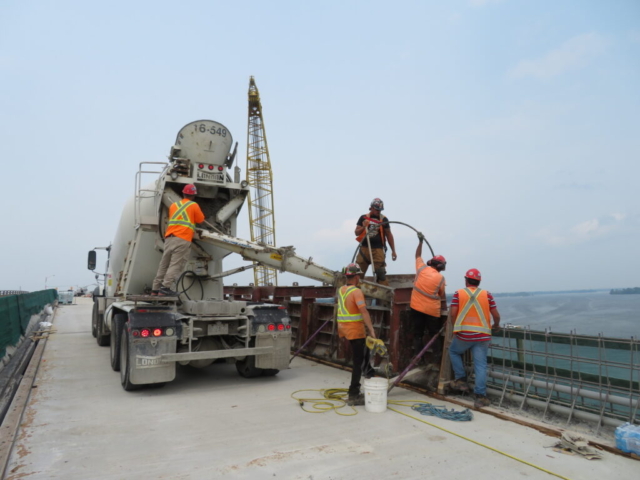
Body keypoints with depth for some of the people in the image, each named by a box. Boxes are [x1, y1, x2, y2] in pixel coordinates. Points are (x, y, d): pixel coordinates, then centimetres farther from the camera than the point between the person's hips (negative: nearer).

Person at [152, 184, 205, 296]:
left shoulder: (174, 205, 17)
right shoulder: (194, 206, 3)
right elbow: (200, 220, 12)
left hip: (169, 238, 6)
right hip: (183, 240, -5)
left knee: (164, 265, 10)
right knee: (176, 265, -8)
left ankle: (155, 289, 11)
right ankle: (165, 287, -18)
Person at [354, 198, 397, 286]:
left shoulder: (383, 219, 5)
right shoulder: (363, 218, 9)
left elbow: (389, 235, 10)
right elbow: (356, 233, 8)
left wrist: (393, 251, 9)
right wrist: (363, 227, -13)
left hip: (378, 249, -2)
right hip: (364, 248, 2)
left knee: (381, 272, -9)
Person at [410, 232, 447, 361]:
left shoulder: (422, 268, -2)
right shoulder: (440, 278, -6)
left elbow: (418, 255, 15)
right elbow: (442, 295, 4)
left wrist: (420, 241, 24)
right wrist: (444, 305, 19)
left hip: (416, 307, 2)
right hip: (432, 310, -2)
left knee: (418, 334, 9)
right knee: (434, 334, 12)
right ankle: (438, 355, 8)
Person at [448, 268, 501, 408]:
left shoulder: (458, 294, 1)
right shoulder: (487, 294, 6)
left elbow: (452, 314, -6)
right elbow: (496, 315, 5)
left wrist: (456, 327, 13)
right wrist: (496, 326, 26)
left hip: (463, 334, -1)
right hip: (482, 335, 1)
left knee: (453, 351, 26)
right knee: (480, 365, 4)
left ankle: (461, 380, 22)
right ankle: (480, 396, 2)